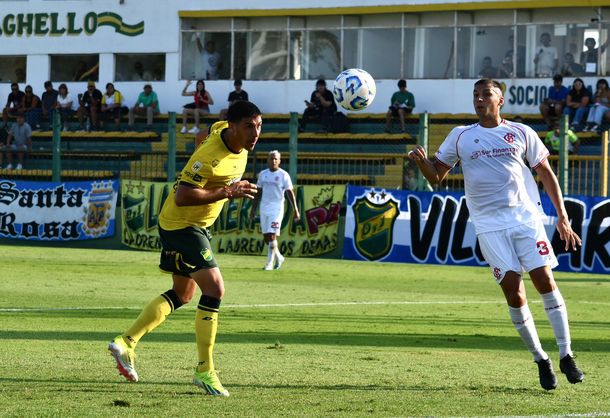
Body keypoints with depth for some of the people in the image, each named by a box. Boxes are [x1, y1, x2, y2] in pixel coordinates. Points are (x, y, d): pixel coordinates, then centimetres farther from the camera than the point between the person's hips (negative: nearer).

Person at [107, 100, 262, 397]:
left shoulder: (231, 136, -3)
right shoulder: (210, 156, -29)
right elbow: (182, 197, -32)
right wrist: (227, 192, -33)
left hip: (197, 225, 10)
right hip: (181, 225, -10)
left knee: (183, 295, 18)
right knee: (214, 289, -16)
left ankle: (126, 343, 22)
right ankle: (205, 371, -11)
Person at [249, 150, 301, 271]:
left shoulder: (283, 175, -4)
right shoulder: (262, 174, 10)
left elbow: (290, 193, -5)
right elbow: (258, 192, 17)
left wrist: (295, 210, -10)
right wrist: (253, 208, 16)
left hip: (276, 209, -5)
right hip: (264, 209, 5)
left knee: (272, 236, -11)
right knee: (266, 237, 7)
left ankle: (270, 263, -5)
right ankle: (279, 257, 28)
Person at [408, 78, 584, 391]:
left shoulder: (521, 133, 7)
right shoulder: (460, 137, 9)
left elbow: (545, 173, 11)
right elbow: (436, 176, 10)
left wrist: (562, 216, 4)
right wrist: (421, 161, -13)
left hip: (526, 217, 0)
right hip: (489, 225, 0)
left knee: (545, 280, -10)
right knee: (513, 289, -9)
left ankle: (565, 356, -2)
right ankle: (540, 360, 4)